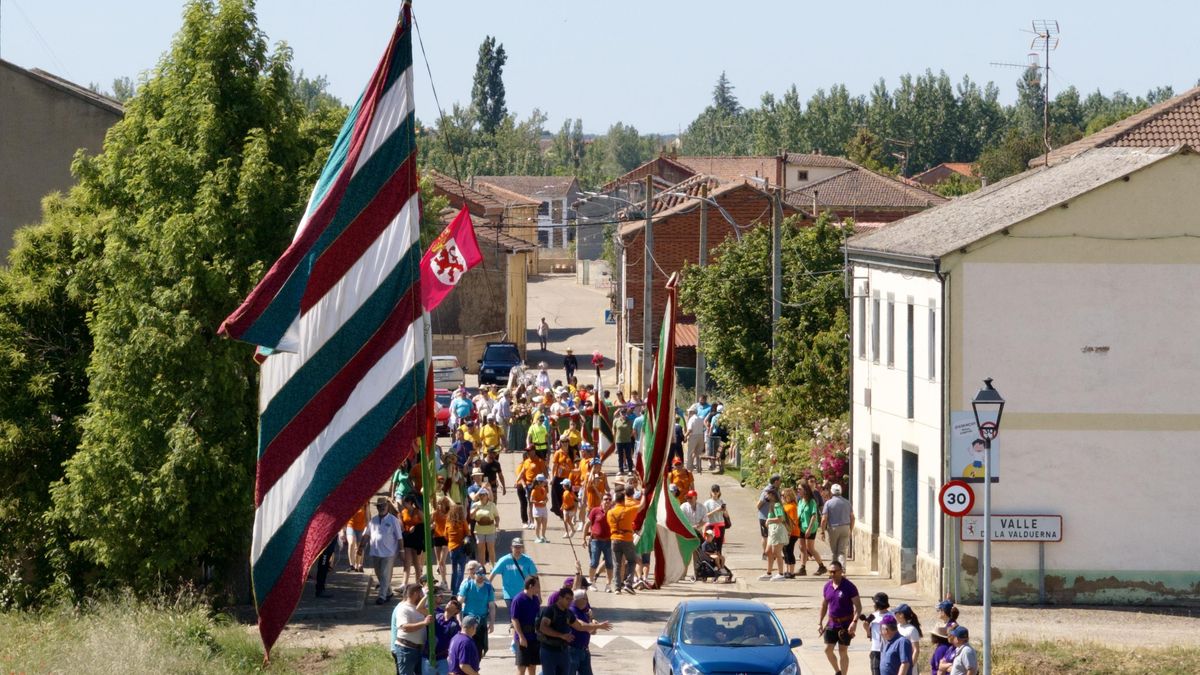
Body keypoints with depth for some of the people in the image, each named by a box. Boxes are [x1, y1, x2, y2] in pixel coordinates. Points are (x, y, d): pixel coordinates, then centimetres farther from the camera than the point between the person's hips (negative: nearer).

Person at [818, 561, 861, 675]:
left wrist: (854, 622, -26)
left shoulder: (849, 586, -13)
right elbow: (824, 605, 15)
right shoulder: (827, 586, 4)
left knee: (842, 652, -2)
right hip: (831, 622, 5)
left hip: (845, 624, -5)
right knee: (828, 649, 5)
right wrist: (820, 623, 12)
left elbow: (858, 606, -15)